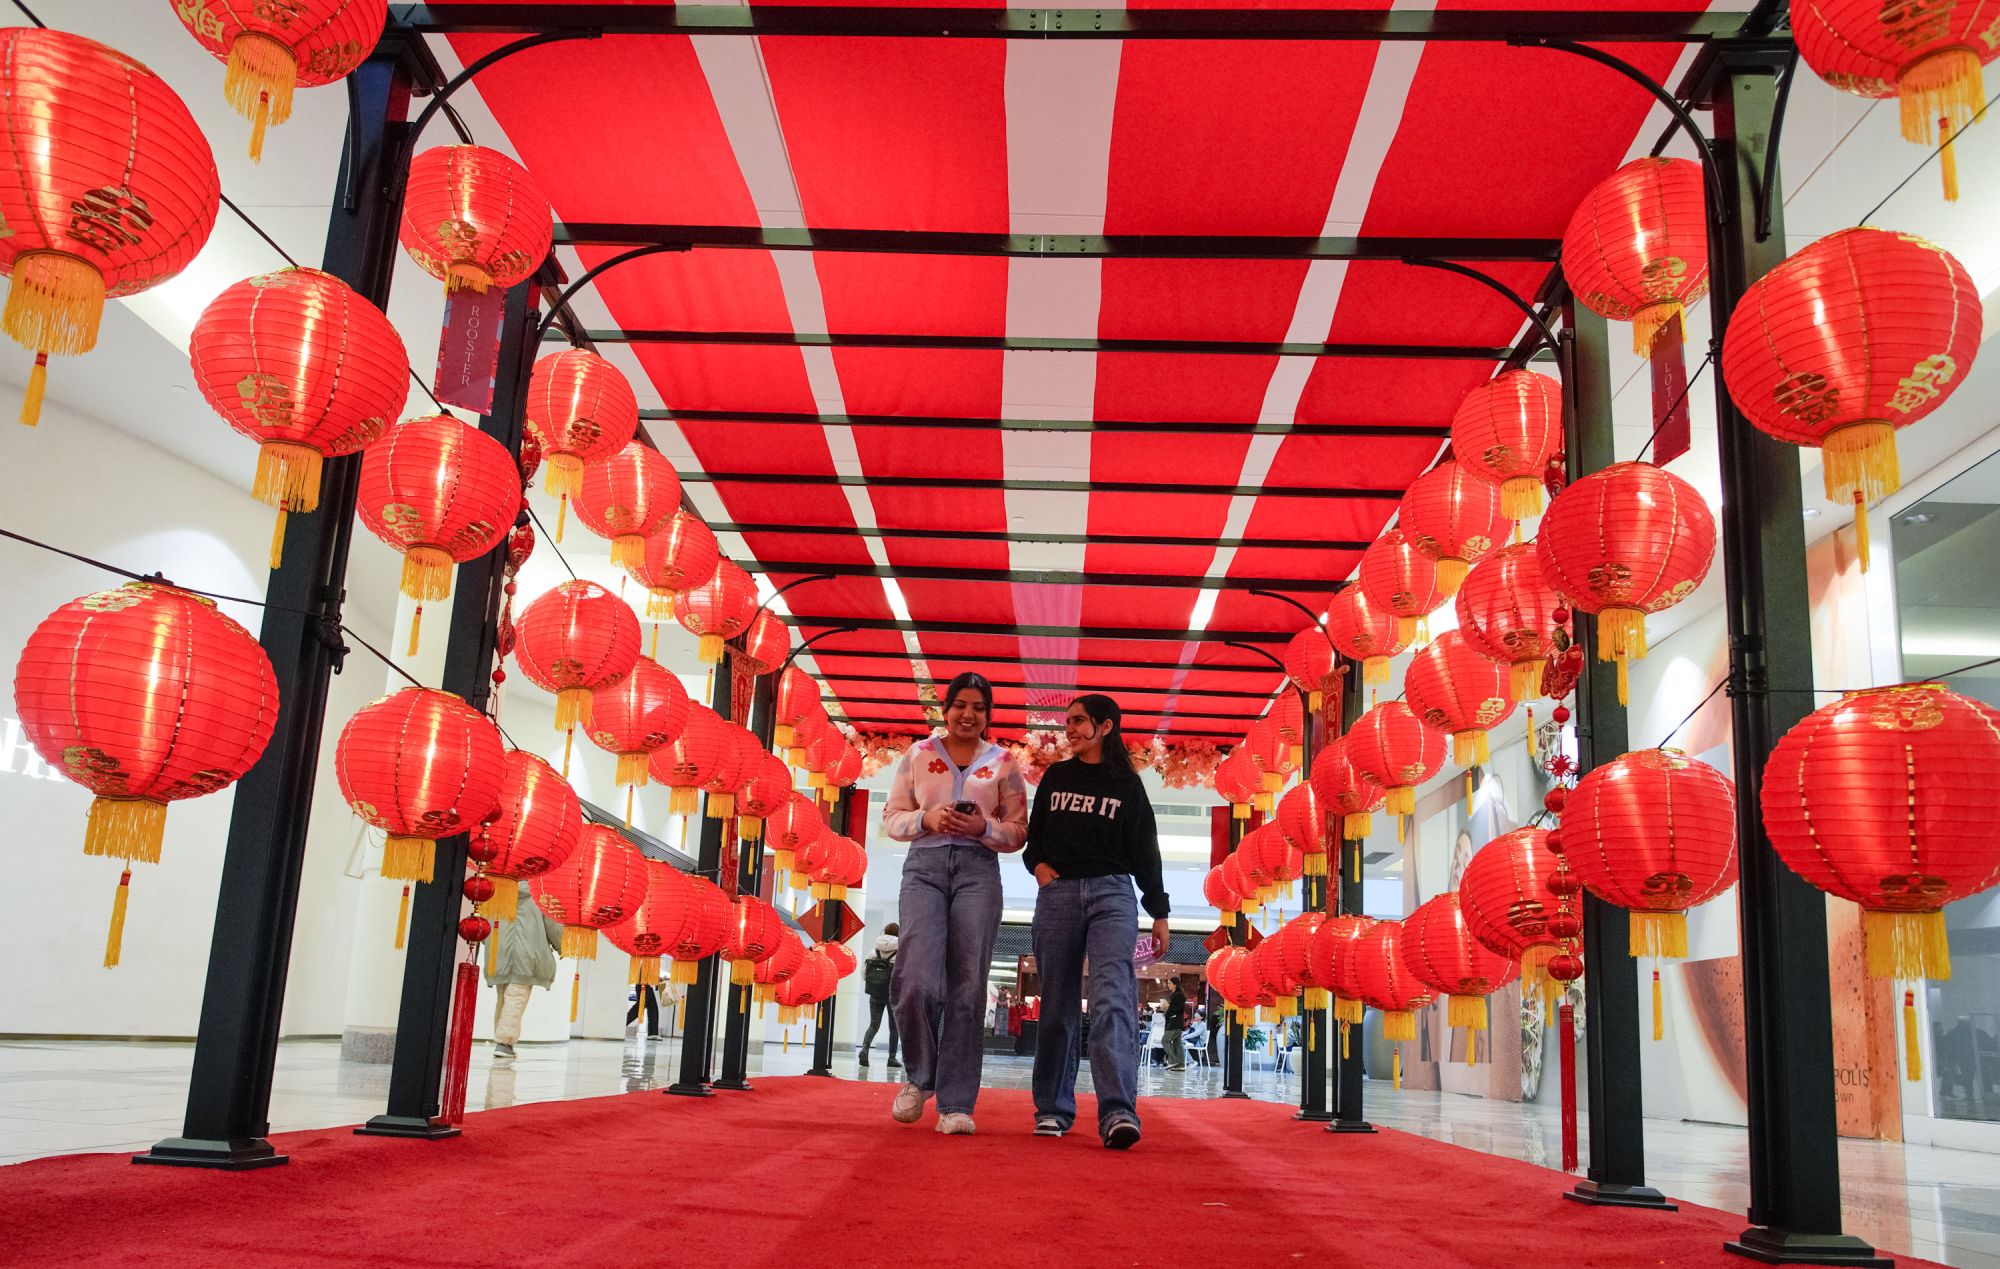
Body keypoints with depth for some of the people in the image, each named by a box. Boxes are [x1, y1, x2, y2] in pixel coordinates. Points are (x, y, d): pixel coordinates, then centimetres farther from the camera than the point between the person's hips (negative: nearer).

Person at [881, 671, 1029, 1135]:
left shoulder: (1003, 763, 12)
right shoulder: (918, 755, 13)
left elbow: (1018, 833, 12)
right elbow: (891, 818, 13)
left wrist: (984, 827, -9)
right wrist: (926, 819, -8)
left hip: (978, 870, 0)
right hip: (925, 866, 0)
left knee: (967, 988, -5)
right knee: (918, 980, -16)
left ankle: (956, 1103, 2)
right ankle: (919, 1077, 11)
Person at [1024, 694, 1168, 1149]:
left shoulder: (1127, 784, 9)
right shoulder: (1056, 777, 15)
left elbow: (1145, 851, 9)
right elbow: (1034, 833, 21)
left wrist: (1159, 912, 7)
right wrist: (1037, 864, -1)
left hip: (1112, 893, -3)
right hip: (1058, 893, 3)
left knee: (1112, 996, -19)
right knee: (1057, 1003, 4)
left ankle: (1118, 1113, -29)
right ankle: (1053, 1109, 16)